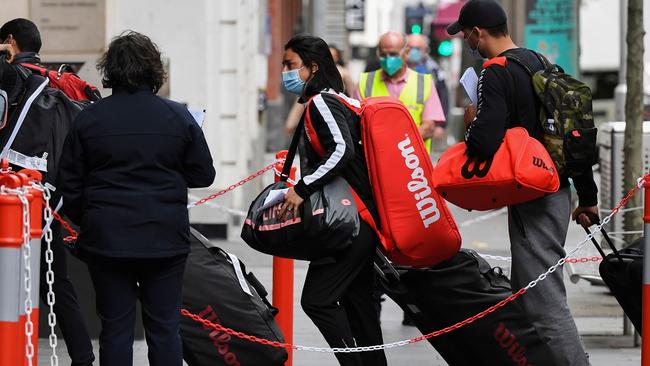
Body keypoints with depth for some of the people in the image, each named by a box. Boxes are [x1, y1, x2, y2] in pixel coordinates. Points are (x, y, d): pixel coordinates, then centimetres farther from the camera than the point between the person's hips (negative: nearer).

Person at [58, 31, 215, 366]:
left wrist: (85, 224, 18)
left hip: (106, 239, 0)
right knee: (164, 327, 6)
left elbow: (70, 187, 2)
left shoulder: (88, 119, -3)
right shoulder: (177, 117, -4)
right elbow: (203, 175, 2)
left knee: (115, 328, 5)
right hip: (165, 238, 0)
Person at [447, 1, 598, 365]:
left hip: (531, 199, -10)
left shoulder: (496, 75, -14)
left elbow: (484, 144, -25)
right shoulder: (541, 64, 14)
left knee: (547, 304, -9)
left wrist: (473, 122, -2)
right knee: (527, 294, 19)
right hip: (558, 193, 10)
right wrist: (588, 195, 21)